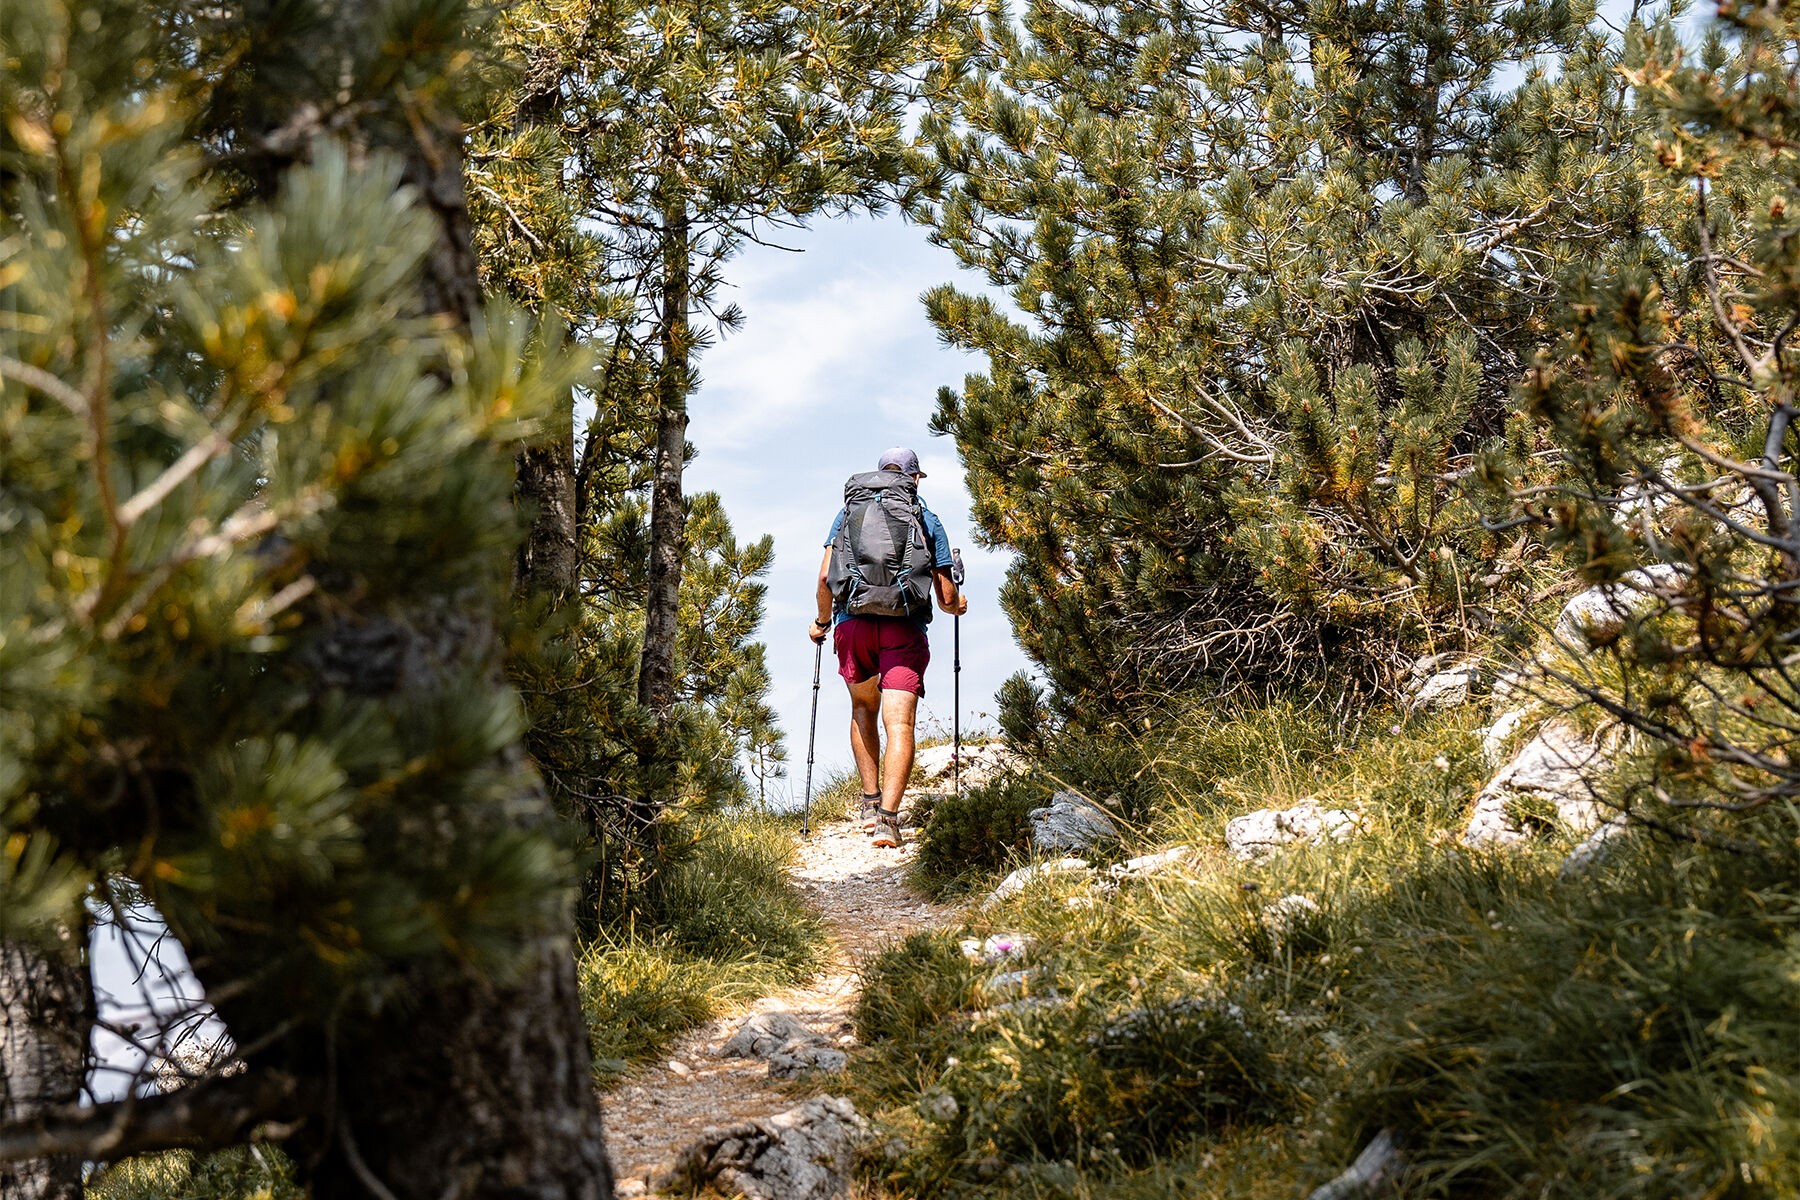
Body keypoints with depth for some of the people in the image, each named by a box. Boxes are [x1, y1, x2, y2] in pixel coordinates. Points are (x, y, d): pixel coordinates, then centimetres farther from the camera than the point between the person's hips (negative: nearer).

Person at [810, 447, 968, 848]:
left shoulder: (849, 512, 15)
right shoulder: (928, 520, 12)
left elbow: (825, 577, 5)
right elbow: (947, 597, 10)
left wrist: (822, 622, 21)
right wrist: (957, 606, 33)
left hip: (853, 623, 2)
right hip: (904, 627, -2)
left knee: (863, 709, 24)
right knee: (899, 723, -7)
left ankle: (871, 801, 24)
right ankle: (888, 816, -22)